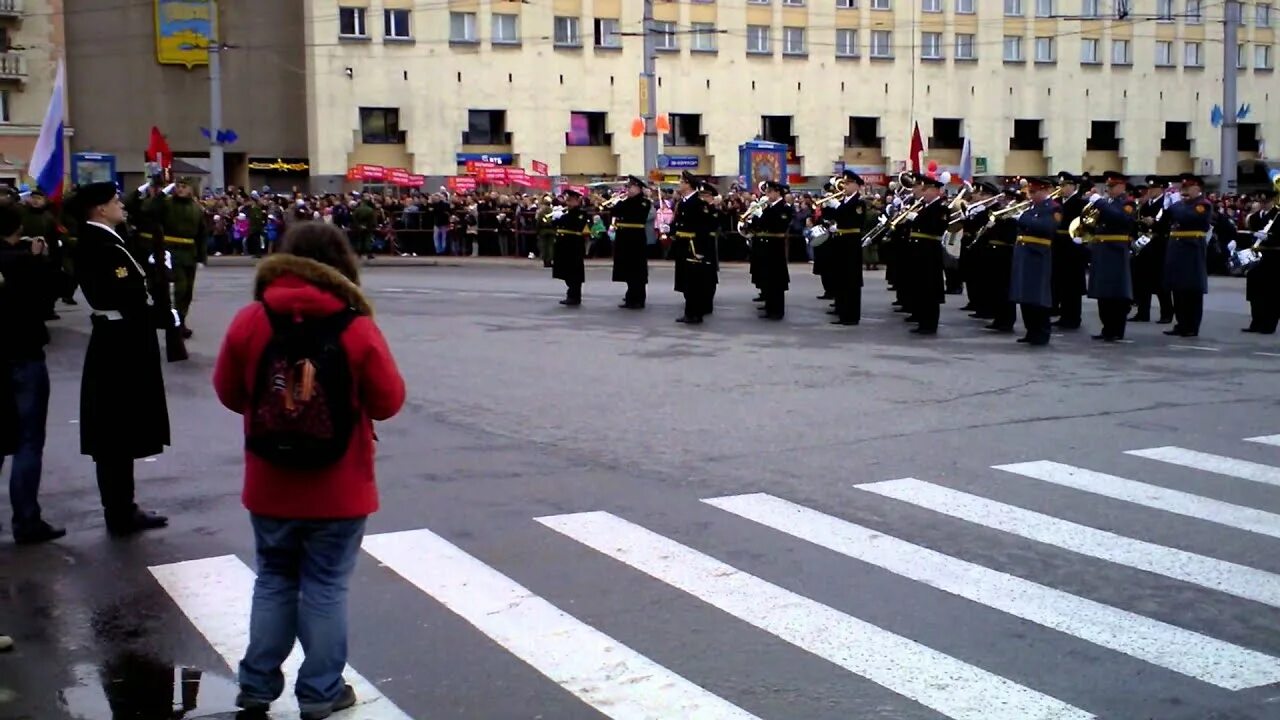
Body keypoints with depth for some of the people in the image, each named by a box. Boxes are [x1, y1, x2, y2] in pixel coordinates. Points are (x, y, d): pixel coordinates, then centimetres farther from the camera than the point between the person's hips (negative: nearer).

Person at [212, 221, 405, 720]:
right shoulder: (357, 329, -15)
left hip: (271, 486, 3)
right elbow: (388, 402, -8)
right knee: (326, 586, 8)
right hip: (338, 490, -2)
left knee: (273, 580, 18)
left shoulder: (250, 322, -7)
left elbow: (228, 392, 4)